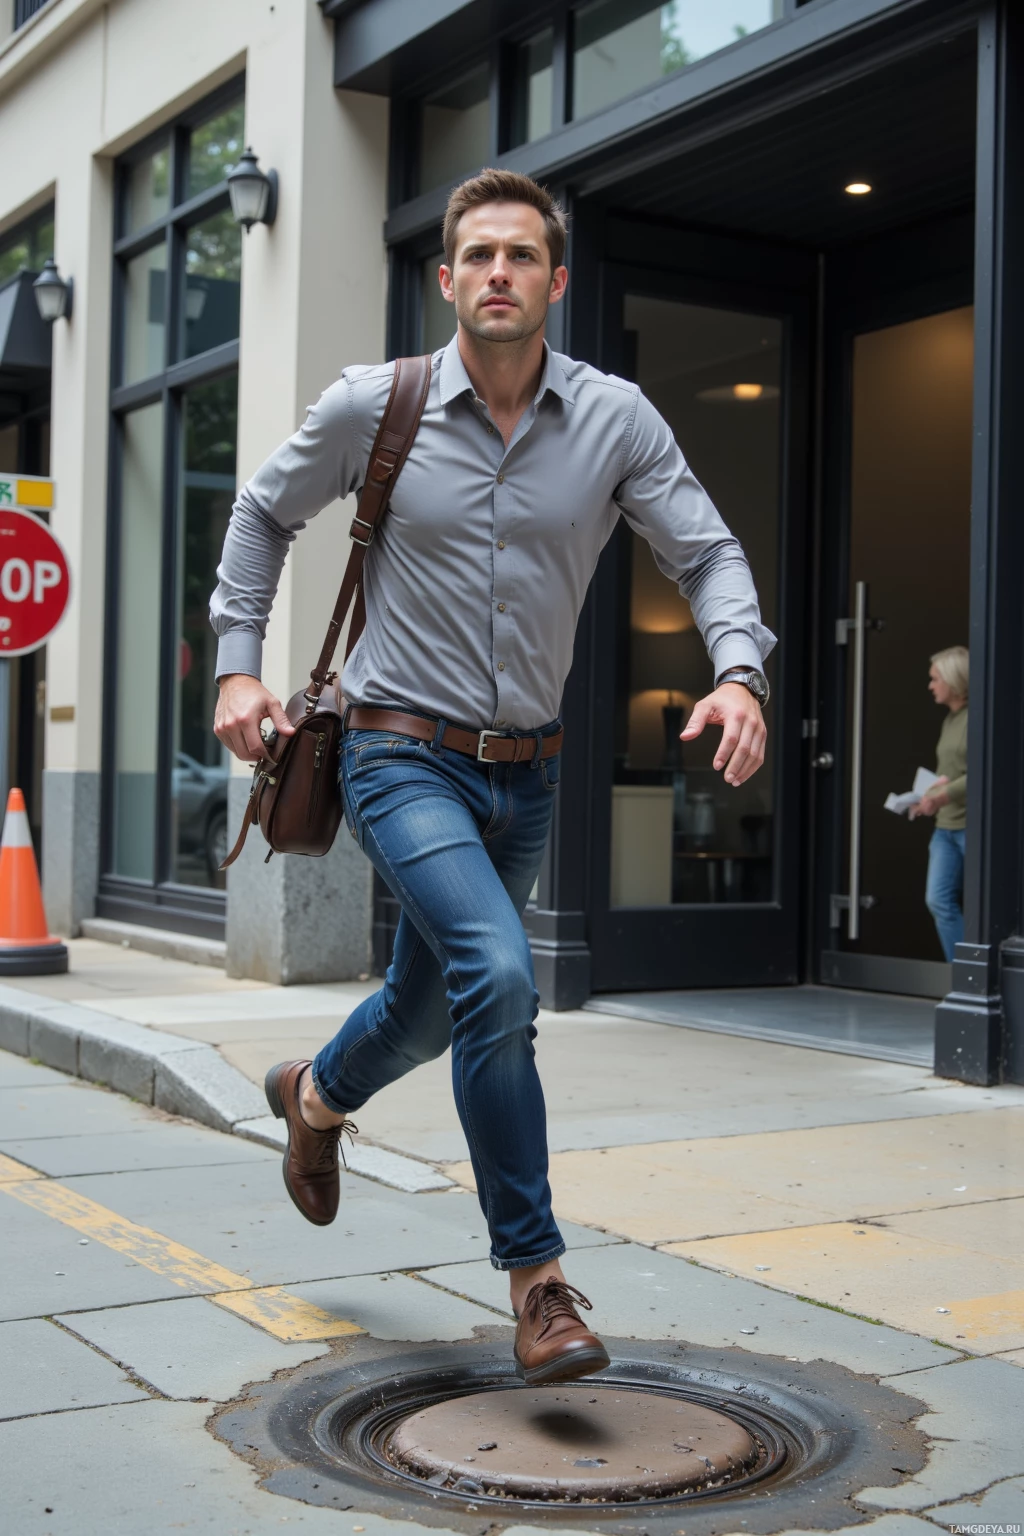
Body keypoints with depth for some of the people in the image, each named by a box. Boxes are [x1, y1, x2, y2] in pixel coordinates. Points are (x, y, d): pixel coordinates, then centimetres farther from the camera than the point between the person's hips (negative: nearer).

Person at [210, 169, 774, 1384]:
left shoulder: (615, 419, -3)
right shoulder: (371, 407, -6)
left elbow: (706, 552, -1)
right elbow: (264, 513, 9)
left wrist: (738, 671, -20)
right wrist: (238, 663, 2)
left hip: (525, 776, 4)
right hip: (404, 758, -4)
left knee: (431, 1007, 20)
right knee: (499, 978, -25)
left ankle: (317, 1096, 54)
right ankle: (535, 1277, -11)